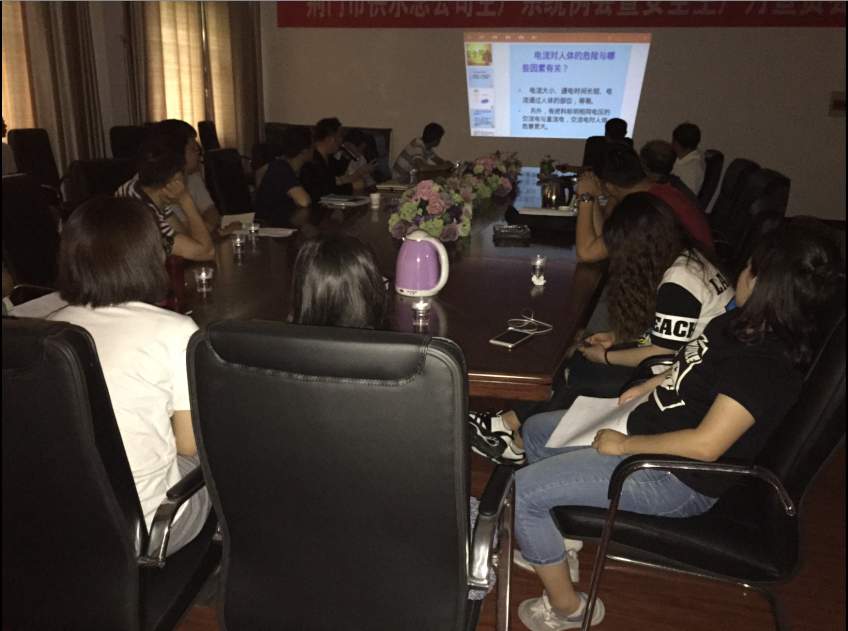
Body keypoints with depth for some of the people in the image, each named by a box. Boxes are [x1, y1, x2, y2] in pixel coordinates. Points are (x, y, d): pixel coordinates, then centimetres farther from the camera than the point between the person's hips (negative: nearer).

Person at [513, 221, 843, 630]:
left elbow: (705, 444, -31)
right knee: (536, 430, 17)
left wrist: (625, 445, -22)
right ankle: (548, 550, 30)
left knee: (523, 491, -16)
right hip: (649, 425, 10)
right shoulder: (745, 324, 2)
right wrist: (649, 386, 8)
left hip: (677, 478, -10)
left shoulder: (766, 365, -27)